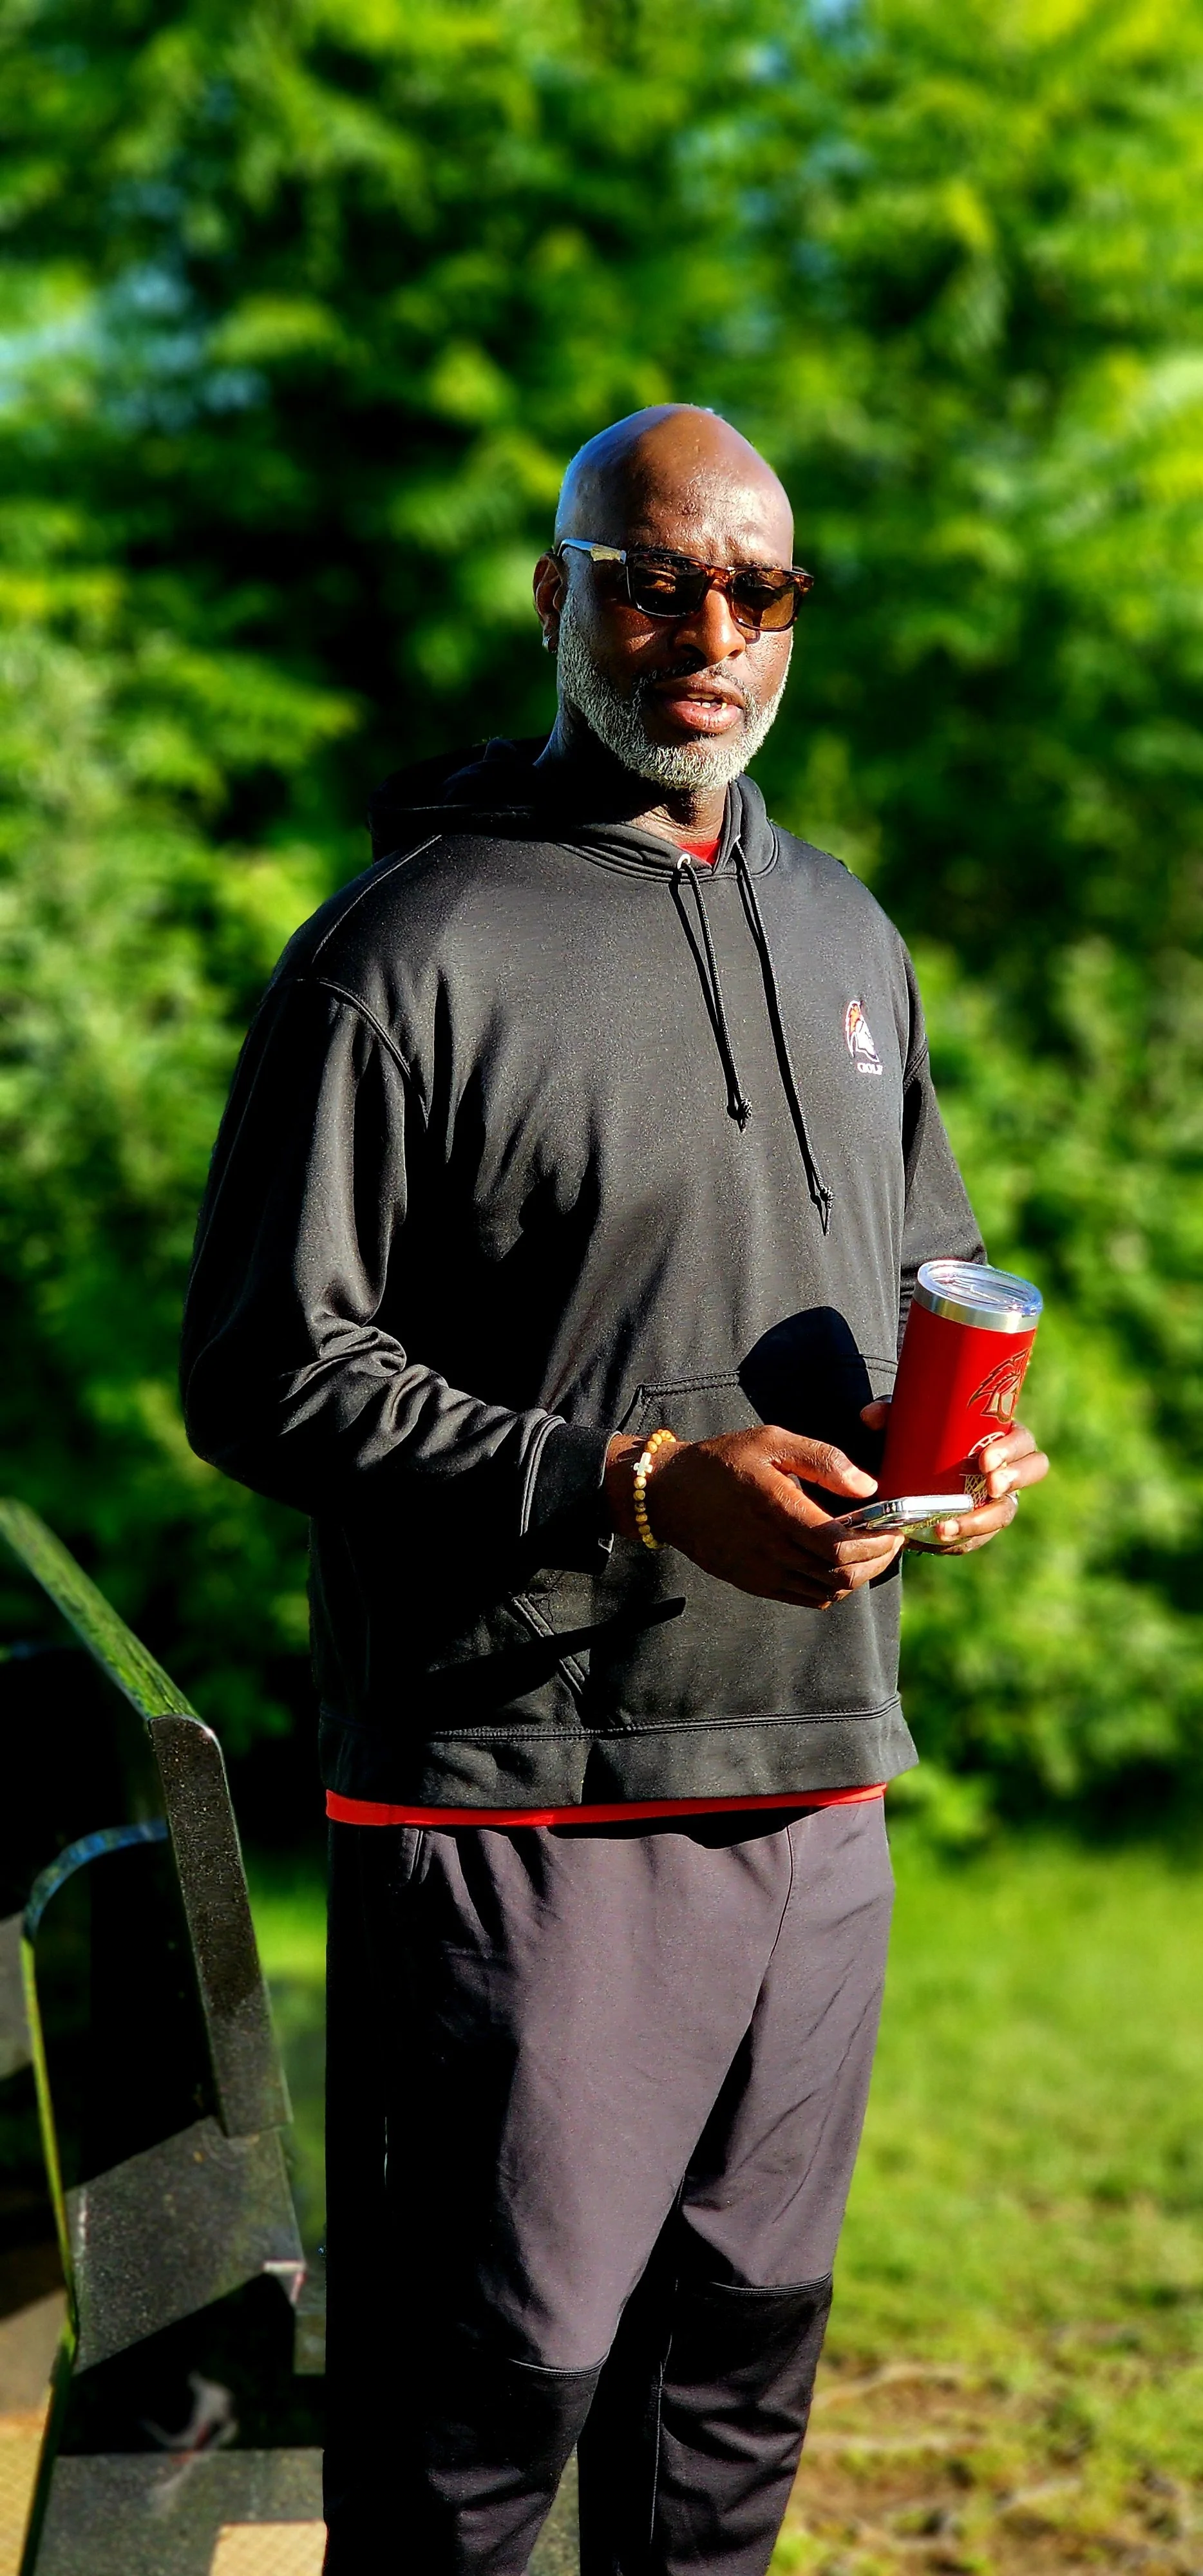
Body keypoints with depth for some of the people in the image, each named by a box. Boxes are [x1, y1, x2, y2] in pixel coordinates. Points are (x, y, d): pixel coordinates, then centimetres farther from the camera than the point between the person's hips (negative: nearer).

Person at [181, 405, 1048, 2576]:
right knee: (488, 2382, -2)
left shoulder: (846, 940, 15)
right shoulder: (409, 950, -8)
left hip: (817, 1781, 7)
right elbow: (270, 1377, -11)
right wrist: (641, 1485, -20)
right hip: (522, 1798, -6)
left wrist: (966, 1437, 3)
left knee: (742, 2354, 16)